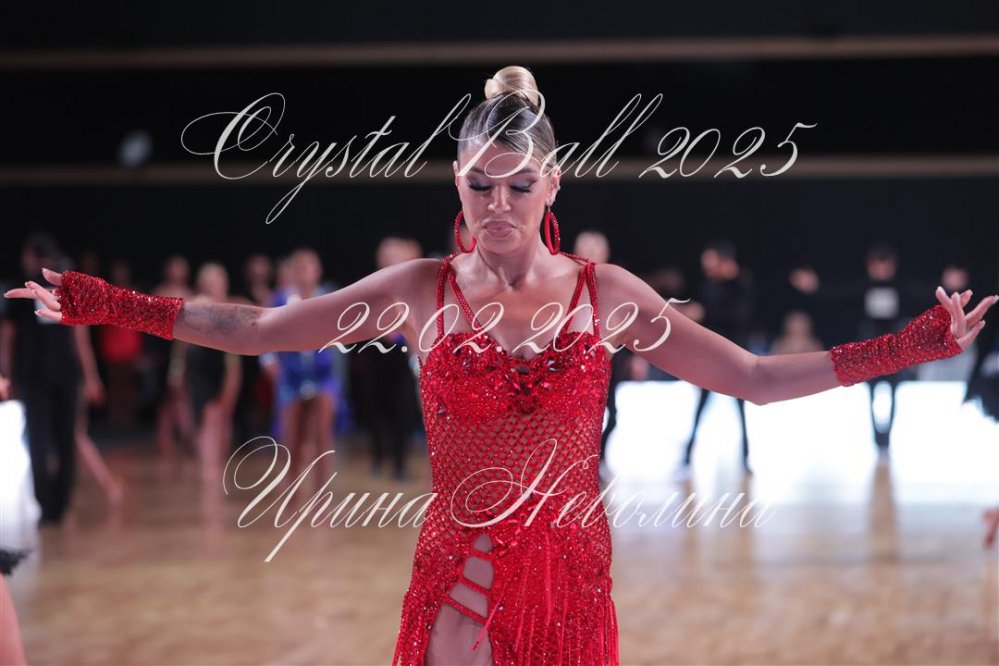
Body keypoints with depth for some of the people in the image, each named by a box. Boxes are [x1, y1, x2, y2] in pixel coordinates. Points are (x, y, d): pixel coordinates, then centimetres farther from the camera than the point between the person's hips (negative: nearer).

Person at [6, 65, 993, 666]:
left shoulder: (604, 292, 1)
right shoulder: (422, 289, 0)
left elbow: (755, 377, 0)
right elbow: (257, 329, 0)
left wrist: (913, 344, -6)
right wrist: (109, 307, -5)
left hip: (569, 574, 1)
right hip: (459, 577, 0)